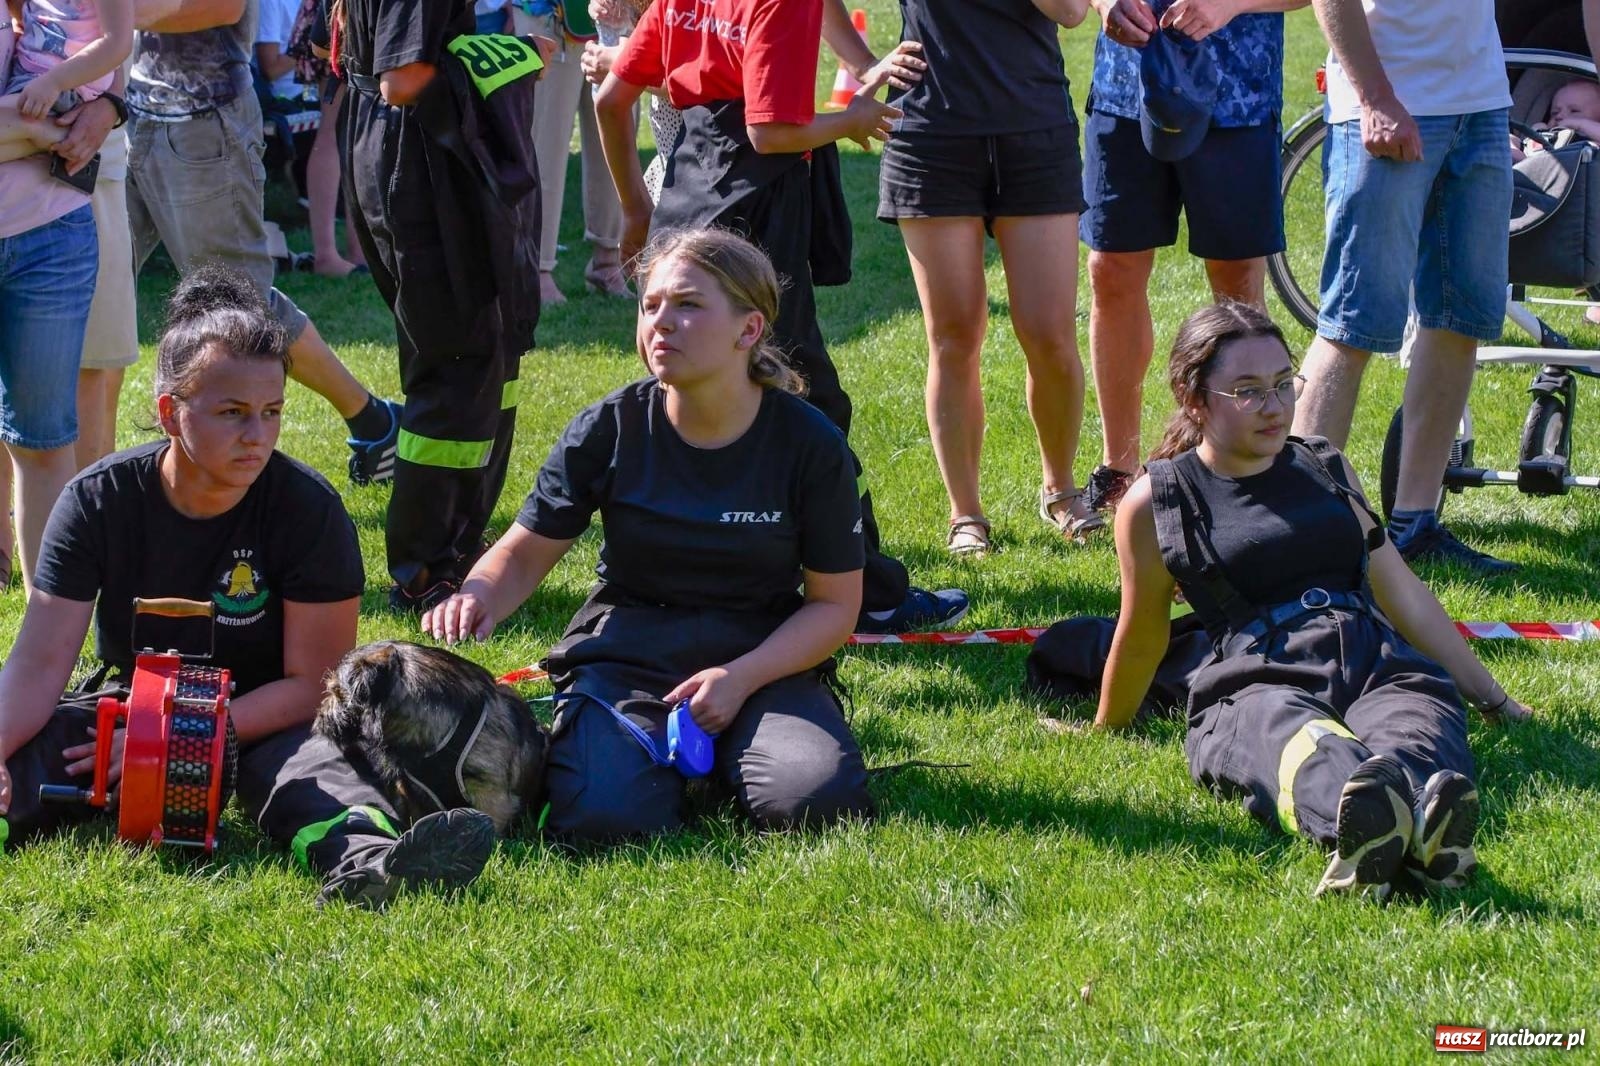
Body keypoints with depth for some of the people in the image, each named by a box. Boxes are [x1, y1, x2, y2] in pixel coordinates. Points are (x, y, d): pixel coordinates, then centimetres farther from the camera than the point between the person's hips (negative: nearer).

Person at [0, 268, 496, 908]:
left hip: (259, 721, -2)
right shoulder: (97, 502, -10)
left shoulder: (307, 508, -14)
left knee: (309, 760, -38)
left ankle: (363, 858, -70)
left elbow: (311, 682, -14)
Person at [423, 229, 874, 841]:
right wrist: (480, 597, -21)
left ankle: (720, 754, 6)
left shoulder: (810, 445, -7)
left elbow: (835, 603, -2)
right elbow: (525, 553, 3)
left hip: (764, 658, 1)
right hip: (625, 657, 0)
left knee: (820, 801, -29)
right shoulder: (610, 430, -6)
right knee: (604, 817, -30)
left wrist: (740, 677, -17)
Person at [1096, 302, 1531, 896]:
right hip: (1255, 683, -3)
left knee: (1417, 731, -38)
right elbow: (1141, 640, 24)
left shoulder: (1324, 467, 27)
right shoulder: (1155, 502, 13)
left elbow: (1403, 593, 31)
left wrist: (1491, 698, 32)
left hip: (1378, 663, 4)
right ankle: (1358, 820, -79)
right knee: (1304, 747, -43)